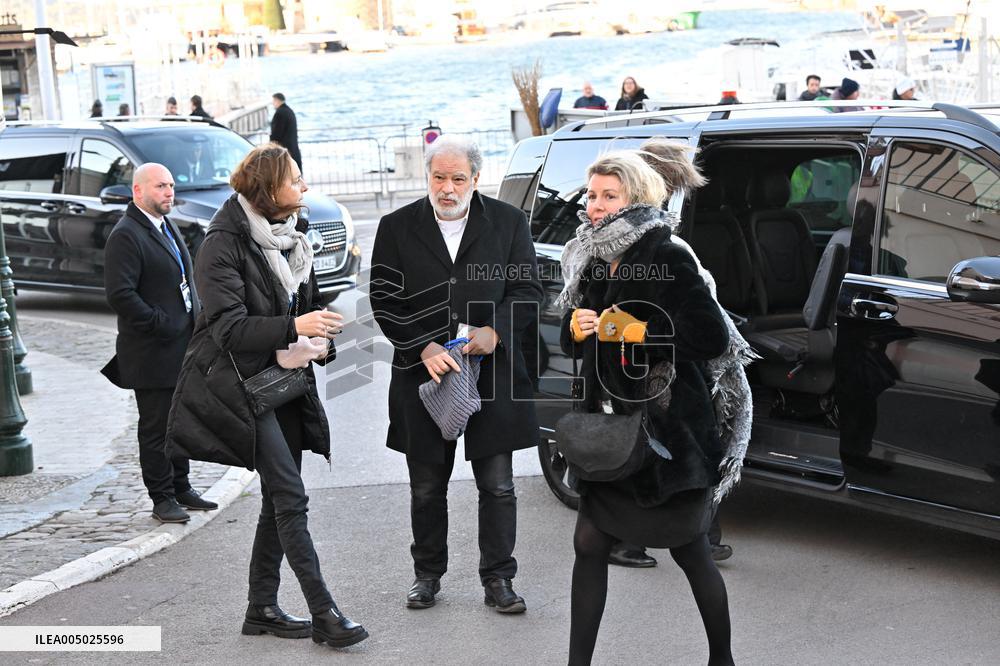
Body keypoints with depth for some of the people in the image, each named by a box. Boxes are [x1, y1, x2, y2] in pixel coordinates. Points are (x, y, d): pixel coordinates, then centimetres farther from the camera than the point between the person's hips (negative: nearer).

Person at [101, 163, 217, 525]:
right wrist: (161, 325, -20)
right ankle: (162, 498, 10)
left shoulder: (168, 227, 15)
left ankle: (181, 488, 28)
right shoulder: (126, 235, -14)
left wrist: (196, 320, 12)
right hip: (152, 355, -9)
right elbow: (120, 294, -23)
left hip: (183, 349, 9)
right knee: (156, 427, 2)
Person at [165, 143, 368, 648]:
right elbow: (228, 326, -22)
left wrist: (321, 339, 3)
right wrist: (293, 327, -33)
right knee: (290, 495, -11)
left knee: (279, 498, 10)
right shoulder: (224, 244, -14)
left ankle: (262, 608, 20)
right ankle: (323, 613, -7)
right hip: (240, 381, -8)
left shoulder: (290, 237, 11)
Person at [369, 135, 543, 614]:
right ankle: (427, 574, 27)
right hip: (423, 374, 1)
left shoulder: (508, 223, 3)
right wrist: (424, 346, -15)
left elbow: (527, 290, 2)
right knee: (427, 488, 11)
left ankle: (498, 578, 16)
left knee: (498, 485, 4)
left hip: (493, 374, 0)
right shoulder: (397, 228, 2)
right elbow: (385, 301, -1)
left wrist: (495, 332, -15)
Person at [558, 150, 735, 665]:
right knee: (589, 544, 5)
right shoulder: (592, 260, 8)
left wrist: (639, 331, -22)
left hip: (669, 427, -6)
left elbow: (713, 338, -18)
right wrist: (575, 330, -7)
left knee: (689, 550, 7)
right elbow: (573, 340, 15)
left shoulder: (668, 258, -13)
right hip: (610, 424, 6)